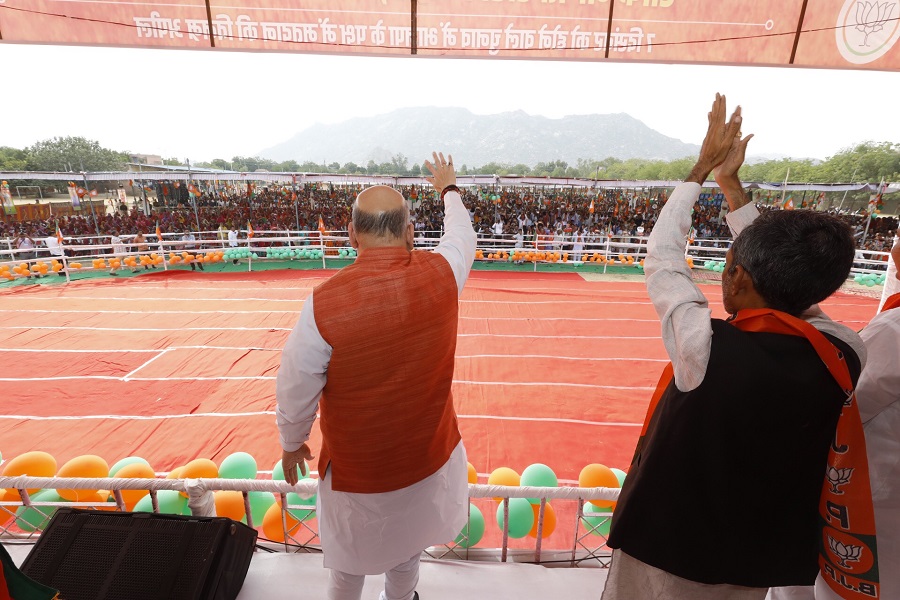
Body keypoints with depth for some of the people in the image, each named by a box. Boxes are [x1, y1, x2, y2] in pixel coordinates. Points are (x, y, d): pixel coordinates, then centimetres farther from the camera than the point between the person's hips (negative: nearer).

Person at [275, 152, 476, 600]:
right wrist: (448, 188, 25)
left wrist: (292, 444, 7)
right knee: (406, 553, 29)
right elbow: (462, 235, 5)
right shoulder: (441, 276, -18)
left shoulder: (323, 303, -26)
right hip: (426, 460, 3)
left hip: (355, 468, -2)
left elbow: (296, 391, -14)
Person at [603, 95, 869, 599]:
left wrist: (704, 167, -4)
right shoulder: (847, 355, -18)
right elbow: (785, 269, -2)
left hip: (668, 551, -4)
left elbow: (662, 257, -17)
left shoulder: (705, 346, -32)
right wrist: (732, 184, 6)